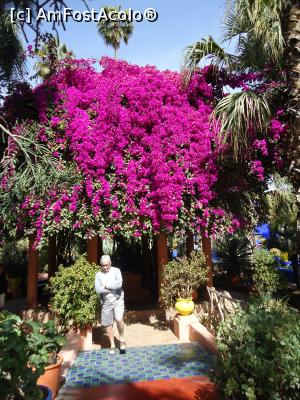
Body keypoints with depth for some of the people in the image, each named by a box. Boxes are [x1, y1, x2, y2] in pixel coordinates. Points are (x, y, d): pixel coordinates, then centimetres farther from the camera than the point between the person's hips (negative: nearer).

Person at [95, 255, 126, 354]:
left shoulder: (116, 271, -4)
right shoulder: (98, 274, 0)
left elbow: (119, 284, -19)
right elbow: (98, 289, -11)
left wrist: (106, 285, -12)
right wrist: (112, 288, -14)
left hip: (118, 300, -2)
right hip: (106, 302, 3)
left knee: (119, 319, -19)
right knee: (108, 324, 8)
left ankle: (122, 338, 8)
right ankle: (112, 345, 27)